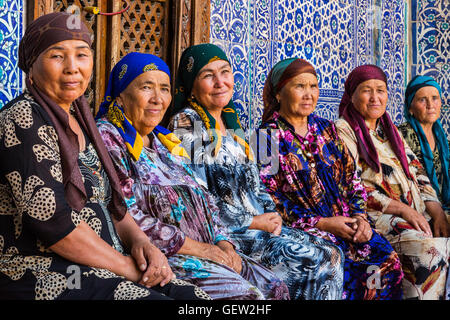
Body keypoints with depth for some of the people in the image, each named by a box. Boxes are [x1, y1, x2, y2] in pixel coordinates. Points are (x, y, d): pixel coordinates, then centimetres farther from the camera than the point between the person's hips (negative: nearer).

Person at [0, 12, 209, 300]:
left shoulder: (80, 120, 15)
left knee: (197, 298, -9)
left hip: (102, 271, 8)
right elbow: (50, 218, -20)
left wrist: (140, 241, -2)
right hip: (46, 280, -8)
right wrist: (127, 266, -13)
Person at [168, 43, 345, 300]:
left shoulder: (232, 121, 17)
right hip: (225, 231, -8)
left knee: (332, 255, -6)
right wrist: (252, 222, -13)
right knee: (318, 260, -16)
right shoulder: (186, 122, -9)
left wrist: (272, 213, 1)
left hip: (258, 222, 8)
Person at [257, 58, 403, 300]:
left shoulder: (326, 129, 18)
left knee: (388, 262, -20)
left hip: (347, 222, 5)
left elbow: (352, 178, 17)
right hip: (301, 229, -5)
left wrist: (360, 216, -2)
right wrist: (322, 223, -13)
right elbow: (268, 199, -8)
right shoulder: (268, 137, 0)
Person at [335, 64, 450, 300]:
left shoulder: (390, 130, 23)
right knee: (427, 247, -30)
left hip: (415, 213, 7)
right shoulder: (343, 130, 0)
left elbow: (416, 171, 18)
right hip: (375, 216, -7)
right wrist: (402, 209, -15)